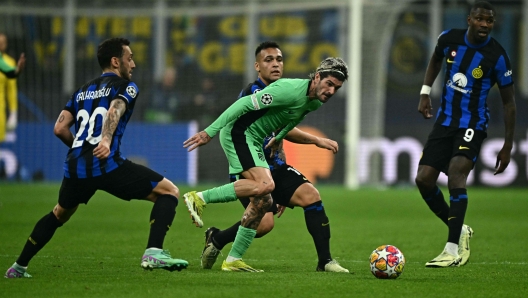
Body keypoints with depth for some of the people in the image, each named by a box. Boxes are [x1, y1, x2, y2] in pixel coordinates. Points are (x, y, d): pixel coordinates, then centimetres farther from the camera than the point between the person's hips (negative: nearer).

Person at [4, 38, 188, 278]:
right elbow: (114, 111, -16)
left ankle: (18, 267, 34)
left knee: (60, 214, 33)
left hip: (75, 168, 7)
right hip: (106, 165, -7)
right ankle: (153, 253, -18)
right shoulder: (125, 87, 7)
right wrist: (106, 140, -33)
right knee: (169, 192, 0)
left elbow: (60, 128, 17)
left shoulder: (83, 91, 25)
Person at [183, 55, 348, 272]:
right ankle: (199, 198, -19)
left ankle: (233, 260, 9)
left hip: (254, 141, 10)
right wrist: (210, 132, -26)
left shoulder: (315, 103, 6)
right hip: (238, 132, -10)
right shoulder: (291, 90, -23)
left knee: (263, 201, 4)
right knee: (265, 184, -26)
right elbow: (246, 103, -24)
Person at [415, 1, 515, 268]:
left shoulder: (497, 56, -15)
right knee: (424, 179, -2)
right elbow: (436, 59, 22)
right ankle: (459, 230, 20)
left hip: (472, 125, -5)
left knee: (456, 173, -25)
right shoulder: (450, 38, -4)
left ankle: (453, 250, -26)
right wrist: (425, 93, 12)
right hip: (445, 121, 5)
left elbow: (508, 101, -6)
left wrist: (507, 146, -7)